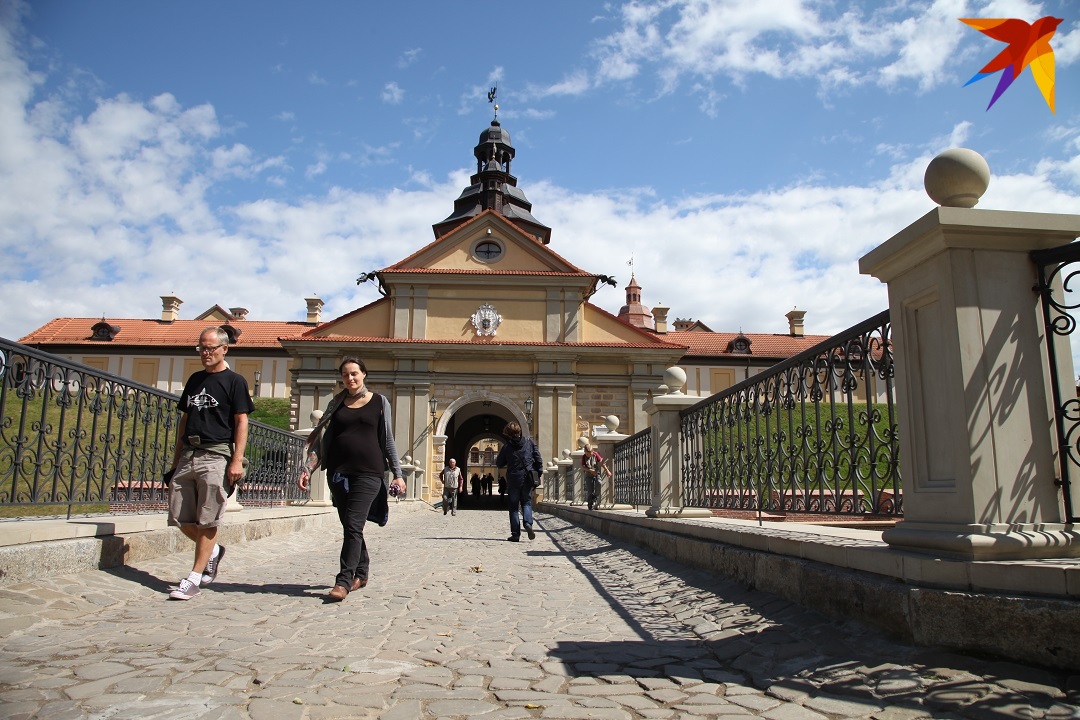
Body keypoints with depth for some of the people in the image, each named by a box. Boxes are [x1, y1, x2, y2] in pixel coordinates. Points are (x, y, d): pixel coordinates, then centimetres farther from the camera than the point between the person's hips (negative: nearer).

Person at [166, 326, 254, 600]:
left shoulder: (234, 381, 0)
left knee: (207, 521, -4)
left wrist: (237, 461, -13)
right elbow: (185, 419, 21)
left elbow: (241, 423, -5)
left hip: (215, 456, -6)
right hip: (188, 455, 7)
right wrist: (176, 459, 17)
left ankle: (194, 579, 2)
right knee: (180, 518, 6)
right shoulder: (195, 379, 18)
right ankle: (213, 551, 28)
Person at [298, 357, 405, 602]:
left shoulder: (379, 402, 6)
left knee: (353, 525, -12)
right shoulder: (336, 403, 12)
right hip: (339, 471, 4)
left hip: (369, 471, -3)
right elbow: (320, 438, 10)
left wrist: (398, 474, 4)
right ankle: (361, 572, 25)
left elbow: (388, 441, 8)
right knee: (349, 526, 9)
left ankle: (343, 581, -11)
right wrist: (307, 469, 0)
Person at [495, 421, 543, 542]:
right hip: (528, 479, 2)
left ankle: (515, 534, 4)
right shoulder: (529, 442, -1)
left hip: (513, 480, -2)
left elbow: (499, 464, 3)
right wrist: (538, 473, 8)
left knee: (513, 506, 8)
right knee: (526, 502, 15)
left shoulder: (506, 447, -7)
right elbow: (538, 459, 0)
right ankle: (528, 523, -12)